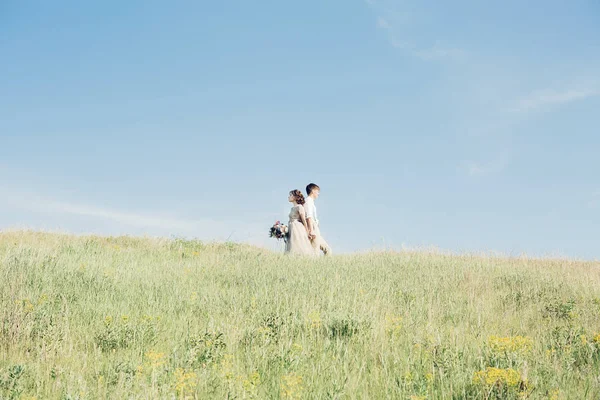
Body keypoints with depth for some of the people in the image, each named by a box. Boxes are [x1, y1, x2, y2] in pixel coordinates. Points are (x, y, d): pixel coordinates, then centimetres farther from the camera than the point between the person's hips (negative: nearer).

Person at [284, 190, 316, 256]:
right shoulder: (293, 208, 18)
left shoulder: (299, 207, -7)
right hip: (292, 230, 8)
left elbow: (304, 221, -9)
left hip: (298, 230, -8)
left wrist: (307, 234, -10)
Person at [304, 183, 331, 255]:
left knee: (327, 249, 10)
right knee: (315, 253, -13)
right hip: (313, 231, -10)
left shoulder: (311, 201, 21)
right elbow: (309, 216, -19)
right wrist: (311, 230, -26)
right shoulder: (308, 201, -7)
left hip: (316, 231, 10)